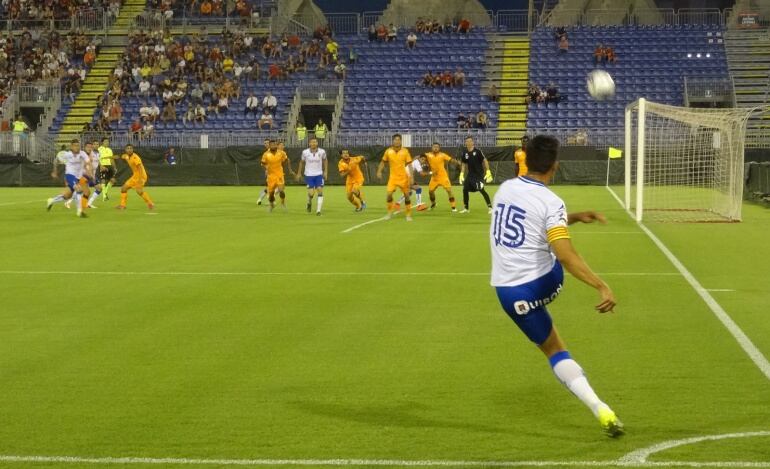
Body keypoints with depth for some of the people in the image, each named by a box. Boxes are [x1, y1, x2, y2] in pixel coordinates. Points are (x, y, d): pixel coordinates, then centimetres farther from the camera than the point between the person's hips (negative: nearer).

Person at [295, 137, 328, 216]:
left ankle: (318, 210, -6)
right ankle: (309, 203, 26)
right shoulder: (305, 152, -7)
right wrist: (298, 173, 12)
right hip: (309, 175, -1)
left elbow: (325, 160, 12)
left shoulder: (322, 152, -6)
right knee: (311, 193, -9)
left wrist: (325, 172, 7)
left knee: (320, 192, -10)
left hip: (319, 175, 1)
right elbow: (302, 162, 8)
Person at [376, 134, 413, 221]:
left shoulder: (405, 151, -7)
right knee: (389, 194, -12)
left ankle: (408, 215, 14)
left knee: (406, 195, 1)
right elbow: (383, 162, 10)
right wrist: (379, 171, 0)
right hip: (393, 177, 1)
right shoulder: (388, 151, -4)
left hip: (403, 177, 0)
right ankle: (390, 212, 7)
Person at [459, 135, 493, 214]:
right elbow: (464, 164, 14)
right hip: (470, 174, 6)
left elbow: (485, 161, -9)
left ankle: (490, 207, -6)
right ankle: (466, 208, 17)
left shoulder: (478, 151, -11)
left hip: (479, 174, -6)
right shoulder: (465, 153, 3)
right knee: (465, 189, 2)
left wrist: (488, 171, -14)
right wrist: (462, 174, 6)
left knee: (481, 190, -14)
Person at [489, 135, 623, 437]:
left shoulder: (505, 189, 3)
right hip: (542, 283, -3)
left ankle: (601, 411, -3)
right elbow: (565, 255, -26)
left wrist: (574, 217, 20)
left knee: (553, 348, 12)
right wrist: (602, 287, -26)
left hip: (507, 291, 3)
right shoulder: (551, 203, -15)